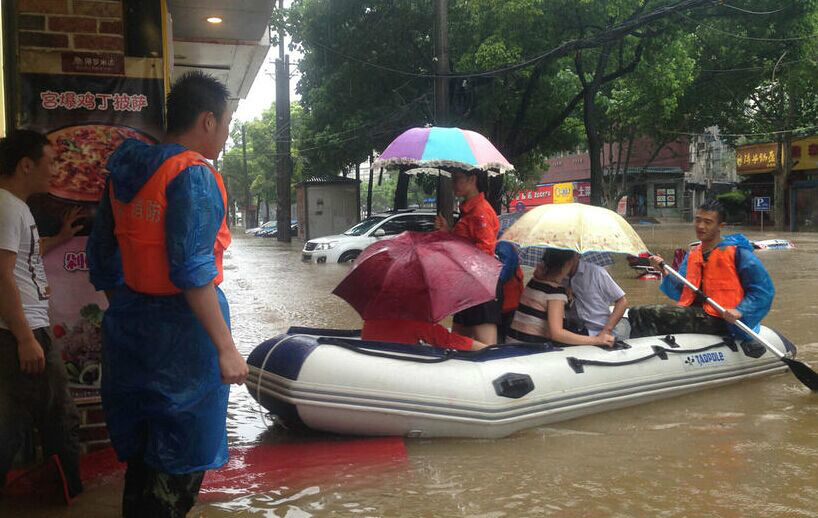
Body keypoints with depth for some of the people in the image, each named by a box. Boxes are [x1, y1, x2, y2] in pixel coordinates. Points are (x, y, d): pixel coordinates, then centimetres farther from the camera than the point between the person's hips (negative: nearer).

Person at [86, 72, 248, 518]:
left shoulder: (124, 172, 8)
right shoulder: (193, 175, -16)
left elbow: (101, 257, 14)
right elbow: (192, 271, -22)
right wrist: (225, 347, -19)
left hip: (129, 326, 8)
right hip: (180, 330, -8)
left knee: (141, 450, 21)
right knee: (179, 461, 5)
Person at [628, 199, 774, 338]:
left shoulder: (736, 251, -2)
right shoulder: (692, 254, 19)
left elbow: (764, 289, -4)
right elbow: (680, 291, 14)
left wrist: (740, 311, -16)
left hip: (716, 320, -7)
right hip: (693, 312, 7)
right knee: (637, 312, -10)